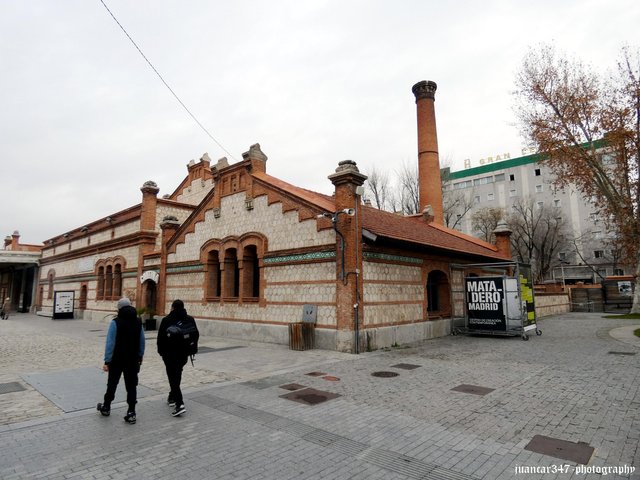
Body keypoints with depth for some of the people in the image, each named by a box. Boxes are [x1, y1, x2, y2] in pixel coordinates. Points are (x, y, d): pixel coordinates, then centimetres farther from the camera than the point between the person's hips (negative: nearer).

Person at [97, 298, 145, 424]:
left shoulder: (116, 322, -13)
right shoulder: (138, 321, 1)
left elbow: (110, 343, -16)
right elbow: (142, 341, 6)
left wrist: (107, 361, -12)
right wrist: (140, 356, 16)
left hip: (117, 360, -3)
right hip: (133, 360, 3)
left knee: (112, 384, 17)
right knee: (131, 386, 6)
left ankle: (106, 407, 34)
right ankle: (131, 413, 5)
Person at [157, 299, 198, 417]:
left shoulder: (166, 320, -9)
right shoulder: (190, 320, 3)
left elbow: (161, 337, -7)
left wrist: (161, 351, 6)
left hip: (170, 354, -4)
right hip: (184, 353, 4)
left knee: (173, 377, -3)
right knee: (177, 375, 22)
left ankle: (179, 404, -13)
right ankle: (172, 397, 36)